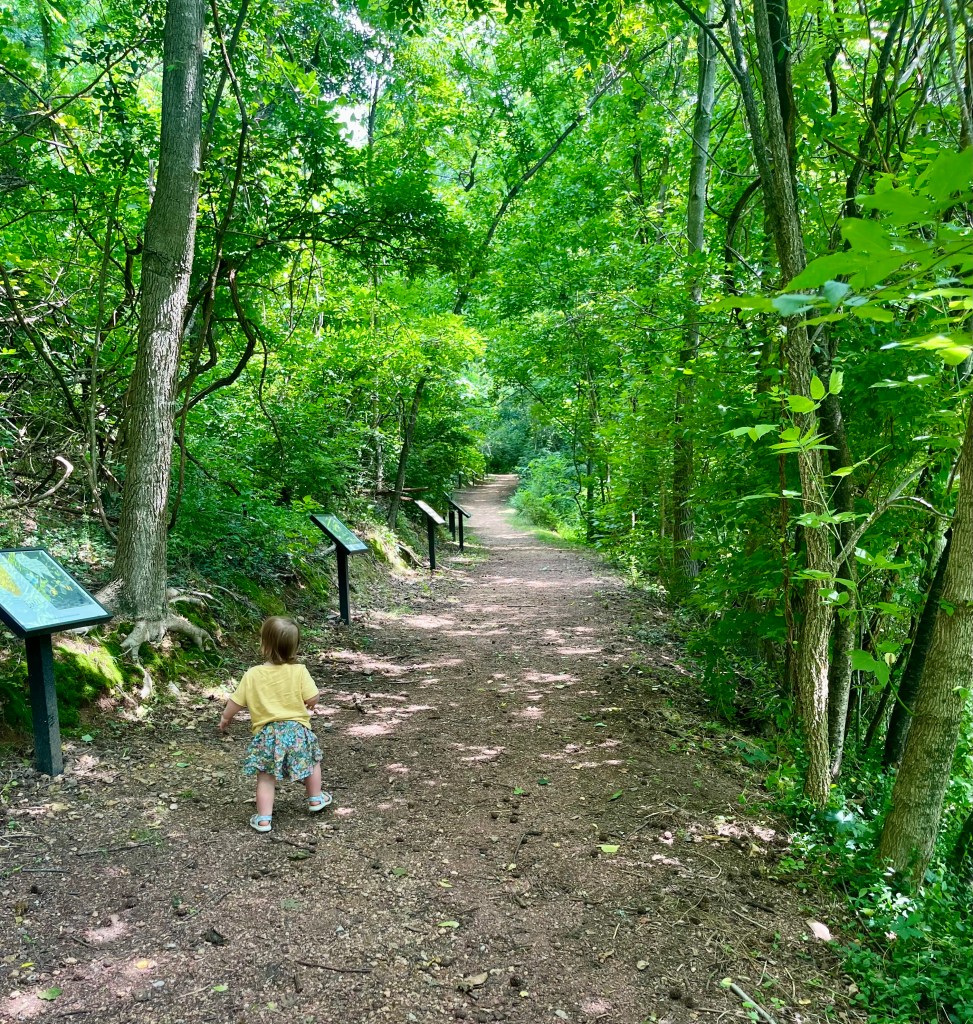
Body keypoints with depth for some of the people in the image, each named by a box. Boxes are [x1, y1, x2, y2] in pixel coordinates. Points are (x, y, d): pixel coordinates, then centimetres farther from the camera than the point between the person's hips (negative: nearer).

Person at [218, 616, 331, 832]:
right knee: (313, 760, 26)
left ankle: (263, 819, 9)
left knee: (266, 778, 11)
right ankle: (315, 799, 40)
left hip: (267, 734, 0)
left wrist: (225, 718, 19)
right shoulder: (299, 671, -12)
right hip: (297, 730, 1)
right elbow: (313, 698, -11)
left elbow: (237, 702, 0)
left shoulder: (252, 674, -8)